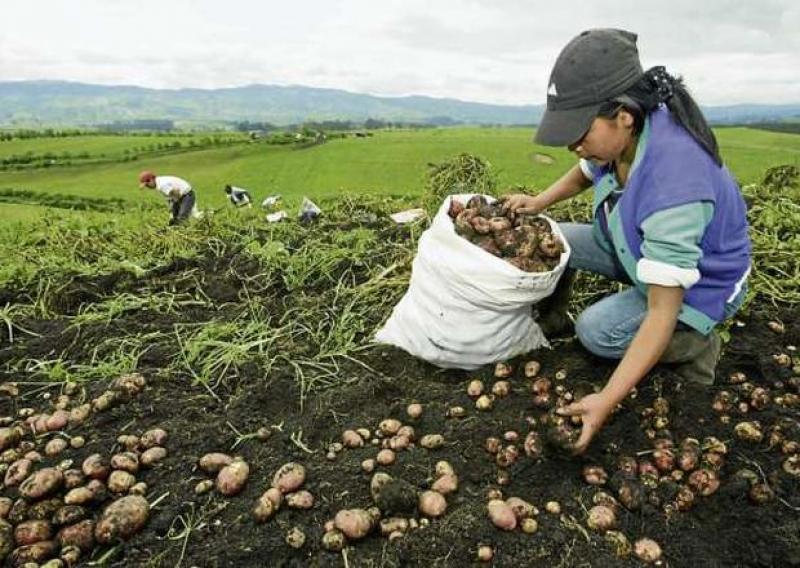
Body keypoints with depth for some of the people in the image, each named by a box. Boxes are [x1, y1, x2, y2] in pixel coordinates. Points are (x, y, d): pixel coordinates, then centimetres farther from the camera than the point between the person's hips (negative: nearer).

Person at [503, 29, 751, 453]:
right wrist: (537, 203, -9)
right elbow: (582, 175, 9)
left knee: (597, 330, -23)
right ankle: (550, 319, 17)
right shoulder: (622, 135, -19)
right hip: (639, 250, 7)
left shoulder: (673, 184, -42)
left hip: (699, 283, -7)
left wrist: (607, 401, -39)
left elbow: (661, 315, -39)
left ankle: (698, 345, -1)